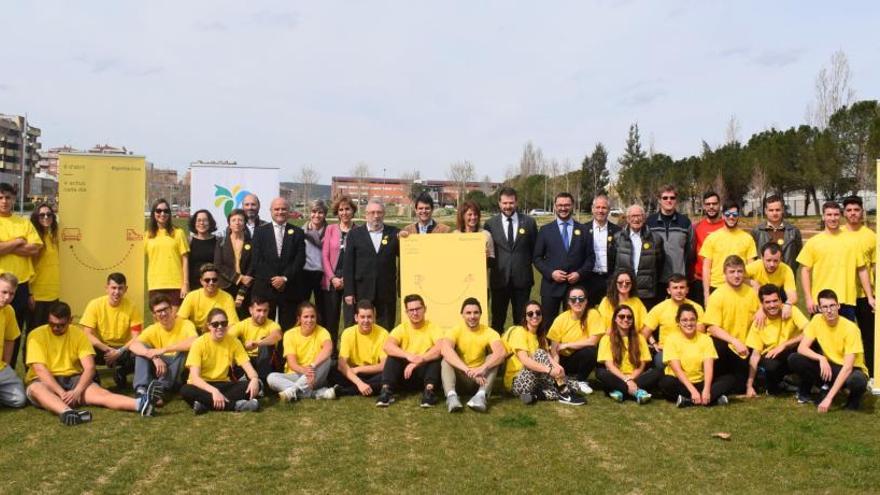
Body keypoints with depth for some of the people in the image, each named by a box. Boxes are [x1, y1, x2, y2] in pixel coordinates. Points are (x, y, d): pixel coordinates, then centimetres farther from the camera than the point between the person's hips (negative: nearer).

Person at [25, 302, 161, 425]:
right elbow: (40, 369, -16)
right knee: (35, 388, -38)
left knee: (100, 392, -25)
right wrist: (62, 393, -28)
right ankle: (67, 413, -67)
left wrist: (77, 391, -26)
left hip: (73, 379, 2)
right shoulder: (37, 335, -5)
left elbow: (89, 367, -7)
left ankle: (141, 403, -52)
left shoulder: (78, 334, 2)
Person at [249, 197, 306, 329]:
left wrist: (285, 278, -10)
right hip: (264, 287, 0)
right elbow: (257, 259, 0)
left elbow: (300, 259, 1)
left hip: (289, 288, 0)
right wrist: (272, 279, -9)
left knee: (288, 327, 1)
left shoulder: (297, 232, 9)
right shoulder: (260, 231, 8)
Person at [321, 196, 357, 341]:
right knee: (330, 318, 4)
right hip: (332, 281, 2)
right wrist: (333, 278, -6)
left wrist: (347, 279, -8)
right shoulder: (330, 229, 8)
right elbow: (325, 256, 5)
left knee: (351, 318, -7)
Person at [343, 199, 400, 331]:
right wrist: (349, 291, -4)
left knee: (386, 329, 5)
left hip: (387, 291, 1)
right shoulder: (355, 233, 5)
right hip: (362, 290, -1)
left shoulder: (394, 233, 7)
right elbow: (348, 264, 2)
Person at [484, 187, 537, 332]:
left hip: (522, 278, 0)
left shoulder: (529, 222, 3)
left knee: (521, 320, 8)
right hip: (499, 278, 0)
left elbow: (535, 249, 11)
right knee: (497, 320, 6)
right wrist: (492, 265, -2)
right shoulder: (490, 224, 2)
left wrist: (526, 264, 3)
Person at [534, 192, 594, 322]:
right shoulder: (545, 230, 6)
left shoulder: (583, 230, 8)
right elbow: (537, 258, 5)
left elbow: (590, 257, 7)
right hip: (551, 285, 0)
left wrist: (580, 273, -9)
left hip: (576, 285, 0)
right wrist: (550, 273, -10)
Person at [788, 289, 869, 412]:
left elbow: (847, 367, -27)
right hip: (829, 366, 3)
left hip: (850, 369, -3)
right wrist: (821, 358, -31)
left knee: (857, 381, -40)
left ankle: (854, 398, -4)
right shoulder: (817, 320, -9)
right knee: (794, 359, -21)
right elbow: (801, 348, -9)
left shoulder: (850, 328, -22)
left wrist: (829, 398, -32)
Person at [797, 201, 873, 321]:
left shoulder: (853, 240, 6)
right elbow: (805, 271, 1)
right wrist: (808, 298, -6)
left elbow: (862, 270, 9)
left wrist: (870, 296, 5)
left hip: (847, 301, 1)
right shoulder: (813, 242, 1)